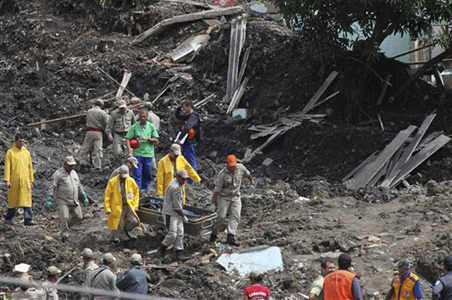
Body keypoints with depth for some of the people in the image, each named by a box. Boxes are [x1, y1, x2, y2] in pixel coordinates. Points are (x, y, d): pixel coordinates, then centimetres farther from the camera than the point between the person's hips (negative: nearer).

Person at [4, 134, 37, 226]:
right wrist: (7, 180, -12)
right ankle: (8, 218, 23)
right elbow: (7, 167, -4)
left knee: (27, 200, -5)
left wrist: (31, 180, 10)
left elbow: (30, 167, 14)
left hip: (25, 181, 3)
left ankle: (28, 219, -8)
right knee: (13, 200, 6)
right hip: (14, 181, -3)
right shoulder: (10, 152, 0)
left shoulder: (27, 152, 11)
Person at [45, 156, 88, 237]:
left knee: (79, 217, 5)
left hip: (74, 202, 6)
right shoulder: (58, 174, -8)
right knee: (64, 218, -17)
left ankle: (65, 225, 26)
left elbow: (79, 187, 22)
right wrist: (48, 200, -18)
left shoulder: (74, 173, 12)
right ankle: (64, 234, -6)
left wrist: (84, 197, 21)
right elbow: (52, 187, -12)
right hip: (63, 201, -6)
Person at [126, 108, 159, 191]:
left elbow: (156, 140, 3)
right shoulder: (134, 127, -2)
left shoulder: (151, 126, 3)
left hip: (148, 154, 2)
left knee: (147, 175, 10)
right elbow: (128, 139, -3)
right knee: (137, 175, -6)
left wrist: (147, 139, -15)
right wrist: (130, 151, -14)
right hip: (137, 154, -2)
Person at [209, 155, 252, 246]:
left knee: (235, 216, -11)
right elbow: (217, 189, -16)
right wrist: (213, 202, -16)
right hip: (224, 197, -4)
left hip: (236, 197, 4)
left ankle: (231, 237, -16)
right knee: (221, 216, -9)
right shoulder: (222, 174, -18)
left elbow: (247, 173, 18)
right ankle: (214, 234, 9)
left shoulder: (240, 168, -7)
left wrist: (251, 180, 37)